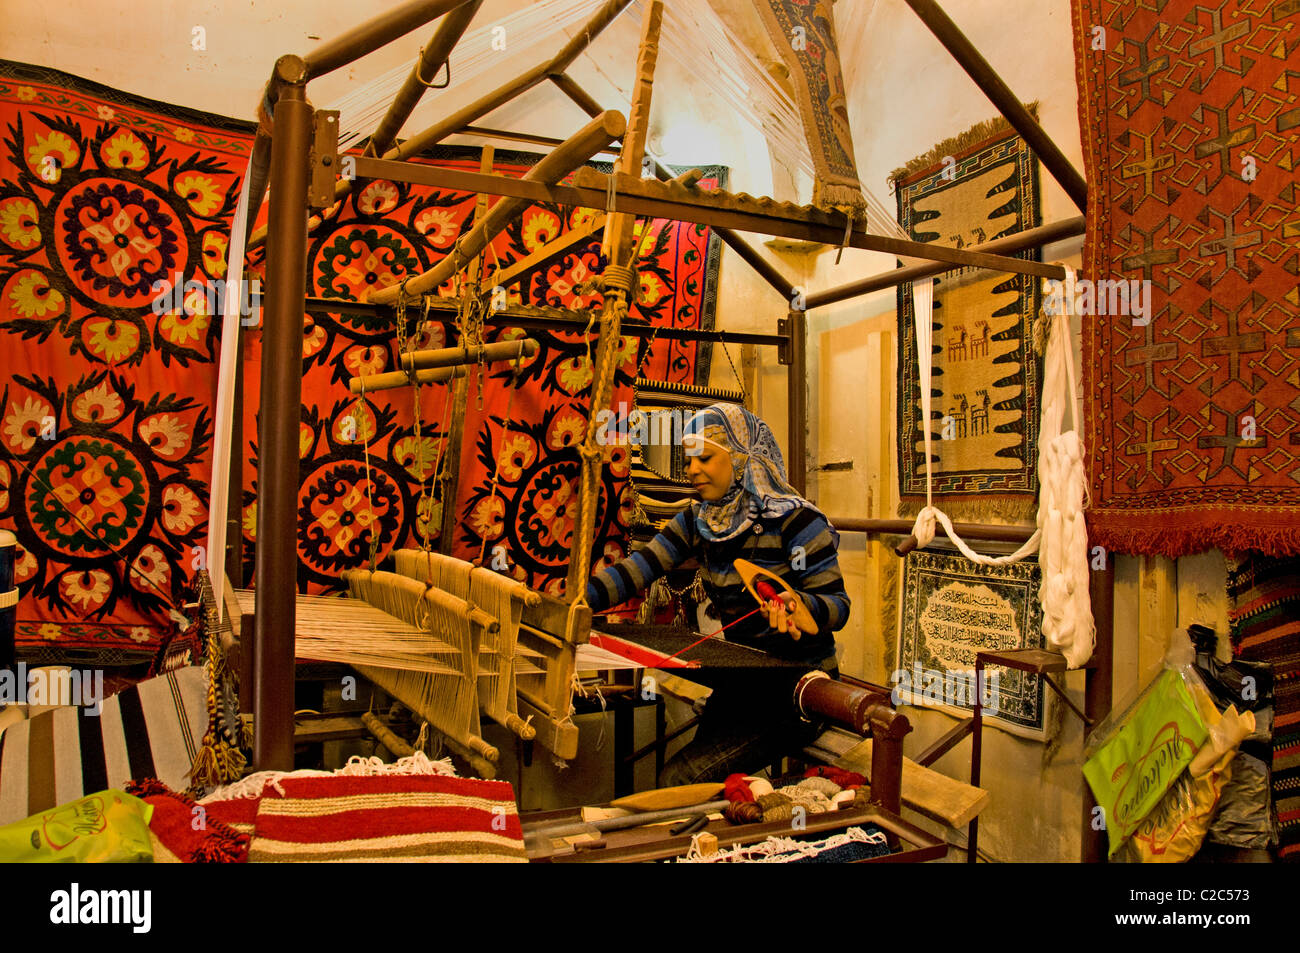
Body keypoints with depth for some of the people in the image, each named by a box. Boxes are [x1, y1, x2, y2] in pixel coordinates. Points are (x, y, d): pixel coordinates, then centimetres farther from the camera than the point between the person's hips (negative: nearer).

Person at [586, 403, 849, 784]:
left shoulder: (795, 520, -15)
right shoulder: (697, 522, 4)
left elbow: (838, 604, -13)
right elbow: (637, 569, -7)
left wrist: (798, 605, -36)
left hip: (798, 685, -7)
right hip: (741, 678, 7)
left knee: (679, 780, -16)